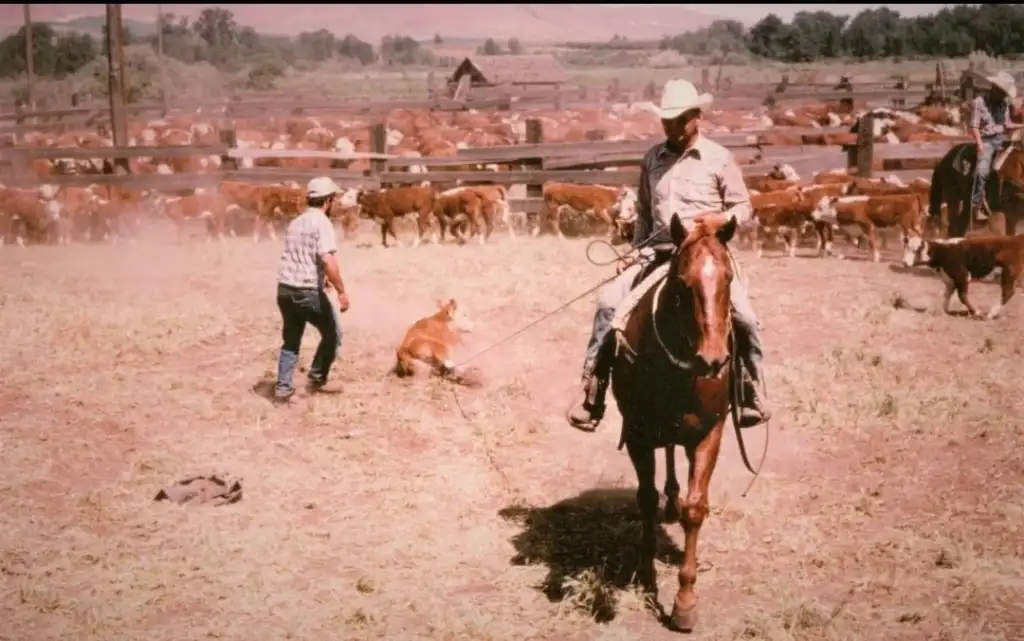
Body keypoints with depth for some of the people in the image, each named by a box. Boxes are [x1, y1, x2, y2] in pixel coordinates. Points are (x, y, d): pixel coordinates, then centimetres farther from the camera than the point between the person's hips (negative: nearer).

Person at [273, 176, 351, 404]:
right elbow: (327, 260, -24)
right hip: (308, 292, -8)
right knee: (332, 334, 13)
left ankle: (283, 389, 14)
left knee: (290, 341, 18)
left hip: (285, 289, 8)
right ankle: (316, 379, 16)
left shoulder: (295, 222, 15)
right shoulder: (321, 222, -12)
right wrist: (341, 291, -21)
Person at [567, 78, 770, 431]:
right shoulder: (652, 158, 10)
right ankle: (593, 393, -10)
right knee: (609, 300, -17)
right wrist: (634, 254, 11)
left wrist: (721, 219, -17)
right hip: (658, 253, 3)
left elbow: (743, 206, 4)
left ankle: (752, 392, 4)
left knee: (742, 316, -21)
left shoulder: (719, 158, 0)